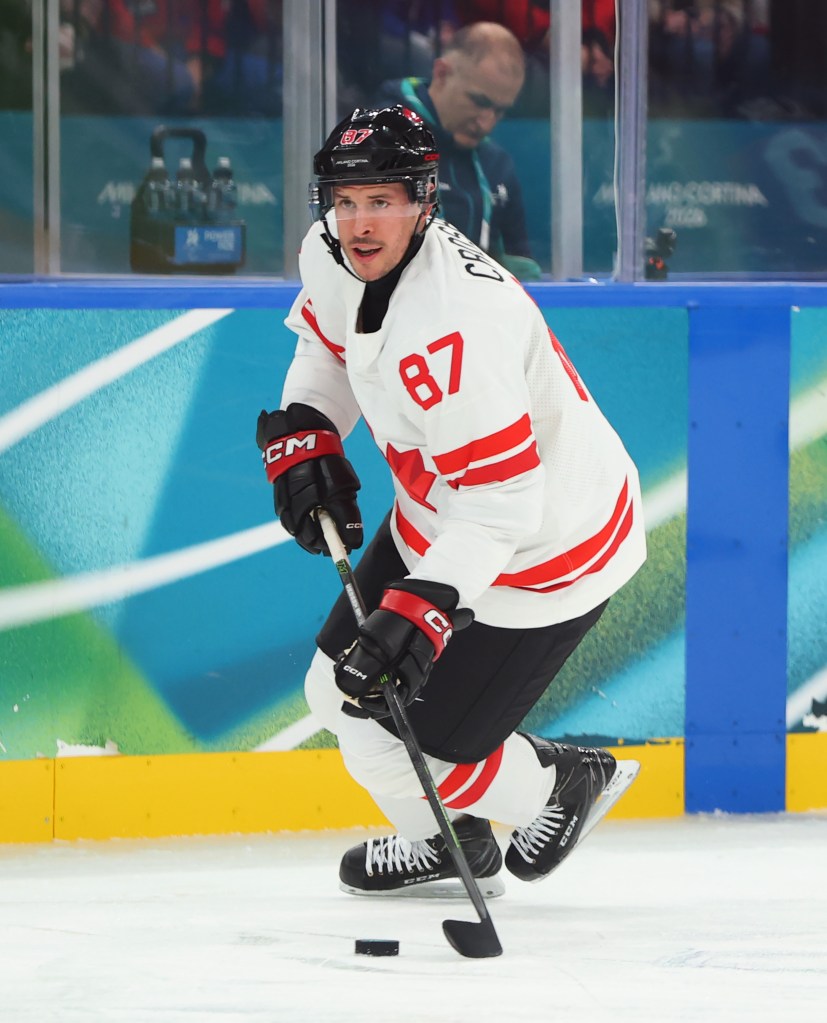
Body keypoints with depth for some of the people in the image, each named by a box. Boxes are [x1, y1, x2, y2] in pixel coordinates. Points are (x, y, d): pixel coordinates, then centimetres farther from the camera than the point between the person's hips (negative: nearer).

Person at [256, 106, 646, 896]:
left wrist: (425, 607, -41)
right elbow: (327, 342, 17)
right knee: (340, 692, 15)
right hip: (441, 519, 9)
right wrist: (304, 433, 3)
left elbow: (503, 498, -36)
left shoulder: (452, 326, -36)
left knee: (403, 746, -5)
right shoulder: (332, 257, -8)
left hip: (538, 548, -9)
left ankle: (559, 785, 25)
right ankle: (452, 844, 40)